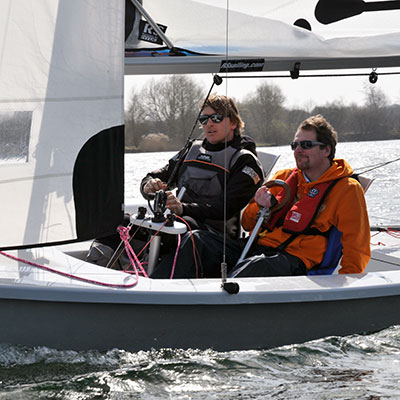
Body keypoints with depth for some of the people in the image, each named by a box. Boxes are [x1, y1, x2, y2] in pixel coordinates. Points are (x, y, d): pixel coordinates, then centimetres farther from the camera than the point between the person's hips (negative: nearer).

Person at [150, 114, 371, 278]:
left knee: (254, 266, -39)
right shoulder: (284, 177, 23)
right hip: (257, 248, 6)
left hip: (295, 262, -6)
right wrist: (260, 207, 0)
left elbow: (356, 251, 3)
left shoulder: (347, 190, 8)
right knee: (196, 241, -16)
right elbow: (247, 224, 24)